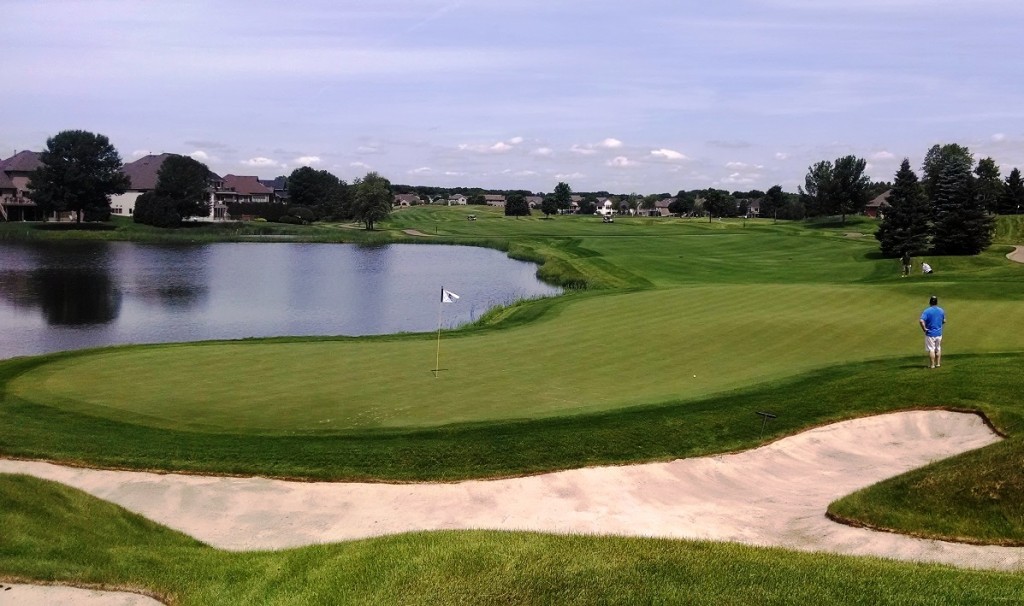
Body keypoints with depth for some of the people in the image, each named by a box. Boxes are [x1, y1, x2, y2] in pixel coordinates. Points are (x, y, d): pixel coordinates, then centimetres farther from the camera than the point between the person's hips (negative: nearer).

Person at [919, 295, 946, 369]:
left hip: (930, 333, -5)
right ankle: (938, 363, 22)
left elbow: (921, 321, -27)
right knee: (938, 349, 17)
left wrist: (924, 329, -15)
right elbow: (944, 321, 14)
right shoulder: (941, 310, 3)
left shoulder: (927, 311, -15)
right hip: (939, 333, 5)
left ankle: (932, 365, 5)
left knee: (931, 349, 1)